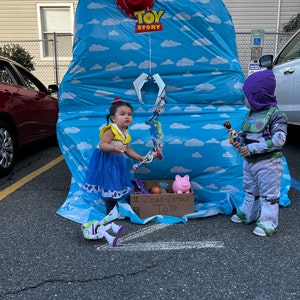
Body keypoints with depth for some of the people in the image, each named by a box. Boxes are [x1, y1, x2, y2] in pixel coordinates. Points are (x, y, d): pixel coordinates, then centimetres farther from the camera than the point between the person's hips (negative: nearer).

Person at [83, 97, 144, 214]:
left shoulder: (125, 133, 7)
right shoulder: (111, 130, -20)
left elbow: (128, 150, 15)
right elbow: (102, 145, -27)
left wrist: (139, 157, 8)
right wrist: (114, 147, -42)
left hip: (118, 162, 8)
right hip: (107, 161, -8)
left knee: (117, 185, 17)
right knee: (111, 186, -2)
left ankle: (114, 207, 34)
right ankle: (110, 211, 13)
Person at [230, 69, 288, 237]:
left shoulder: (275, 114, -17)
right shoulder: (250, 114, 5)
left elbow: (278, 140, -25)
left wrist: (251, 148, -26)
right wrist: (239, 143, -5)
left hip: (268, 163, -8)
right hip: (249, 162, 8)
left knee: (269, 194, 4)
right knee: (250, 190, 22)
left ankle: (268, 223, 16)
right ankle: (247, 214, 39)